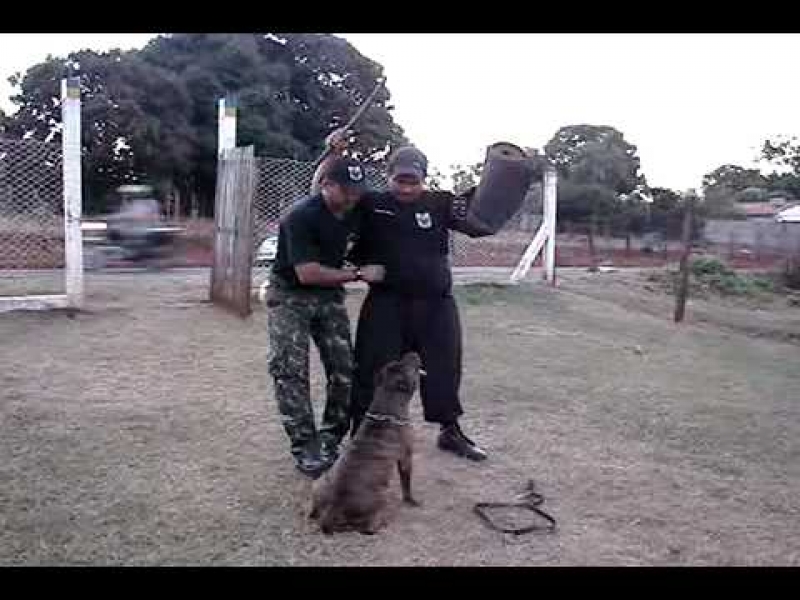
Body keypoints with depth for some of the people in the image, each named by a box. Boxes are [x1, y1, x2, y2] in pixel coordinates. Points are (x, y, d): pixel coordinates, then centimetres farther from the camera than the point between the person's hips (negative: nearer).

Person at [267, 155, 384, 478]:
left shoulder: (356, 211, -5)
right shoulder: (301, 216, -25)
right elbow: (307, 273, -28)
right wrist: (358, 274, -23)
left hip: (329, 294, 6)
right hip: (290, 296, -5)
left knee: (345, 371, -1)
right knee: (291, 372, -9)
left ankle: (330, 441, 12)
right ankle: (304, 447, -1)